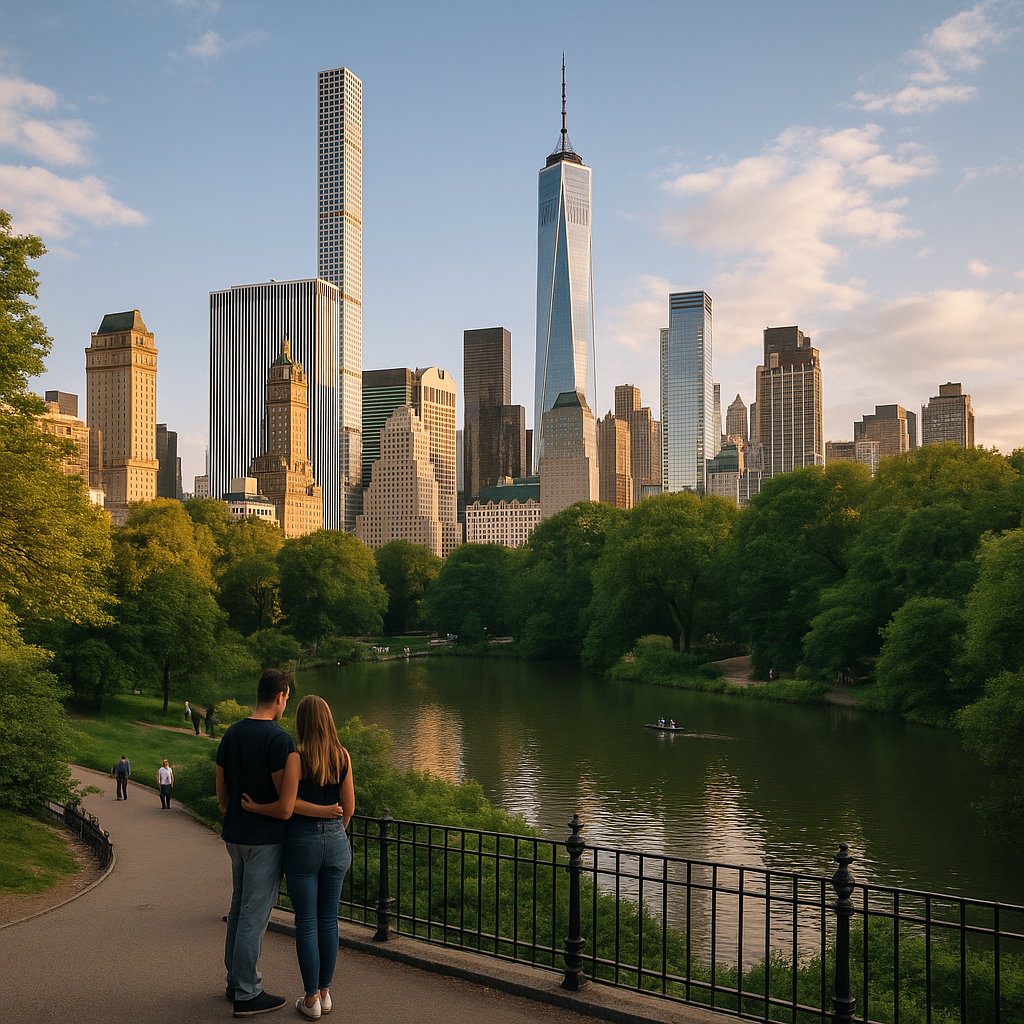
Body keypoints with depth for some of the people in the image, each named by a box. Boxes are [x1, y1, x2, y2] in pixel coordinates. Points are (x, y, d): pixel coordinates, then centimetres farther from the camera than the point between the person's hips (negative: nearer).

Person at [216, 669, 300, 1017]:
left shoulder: (231, 734, 5)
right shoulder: (280, 740, -19)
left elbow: (221, 794, 11)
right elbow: (285, 803, -18)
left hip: (235, 835, 8)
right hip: (266, 838, -8)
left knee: (240, 907, 19)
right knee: (255, 914, -1)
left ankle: (236, 981, 30)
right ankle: (247, 994, 7)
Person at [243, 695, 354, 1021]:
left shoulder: (295, 756, -13)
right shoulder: (342, 756, -1)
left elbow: (291, 804, -19)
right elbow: (348, 806, 3)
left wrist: (255, 808, -7)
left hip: (302, 845, -3)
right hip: (335, 843, 3)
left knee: (306, 923, 5)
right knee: (328, 920, 13)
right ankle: (324, 993, 20)